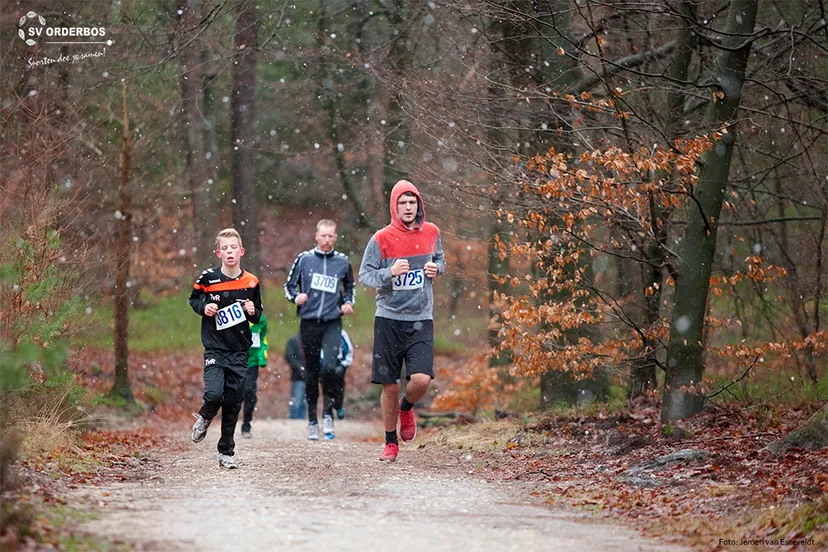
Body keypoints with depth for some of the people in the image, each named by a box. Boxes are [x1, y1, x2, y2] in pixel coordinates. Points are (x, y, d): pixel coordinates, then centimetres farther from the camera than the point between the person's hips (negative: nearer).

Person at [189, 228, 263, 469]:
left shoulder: (251, 282, 2)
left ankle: (226, 452, 16)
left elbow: (259, 316, 14)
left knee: (233, 402, 4)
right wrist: (203, 308, -7)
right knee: (214, 393, -20)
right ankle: (204, 418, 16)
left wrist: (253, 312, -8)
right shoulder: (208, 278, -4)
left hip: (239, 351, 2)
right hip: (215, 347, -2)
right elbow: (193, 299, 13)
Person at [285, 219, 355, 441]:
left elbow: (349, 286, 23)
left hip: (332, 324, 0)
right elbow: (289, 285, 10)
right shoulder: (304, 259, 3)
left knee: (329, 367, -20)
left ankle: (327, 412, 1)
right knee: (311, 373, 6)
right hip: (309, 323, 0)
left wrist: (348, 302, 5)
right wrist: (296, 296, -10)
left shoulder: (342, 262, 6)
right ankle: (312, 421, 17)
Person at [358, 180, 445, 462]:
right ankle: (391, 443, 21)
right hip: (389, 319, -1)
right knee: (390, 386, 3)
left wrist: (436, 268, -1)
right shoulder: (382, 239, -6)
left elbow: (440, 259, 22)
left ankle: (406, 408, 20)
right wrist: (390, 273, -22)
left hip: (421, 320, 1)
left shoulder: (431, 232, 4)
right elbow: (364, 275, -4)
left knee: (421, 379, -16)